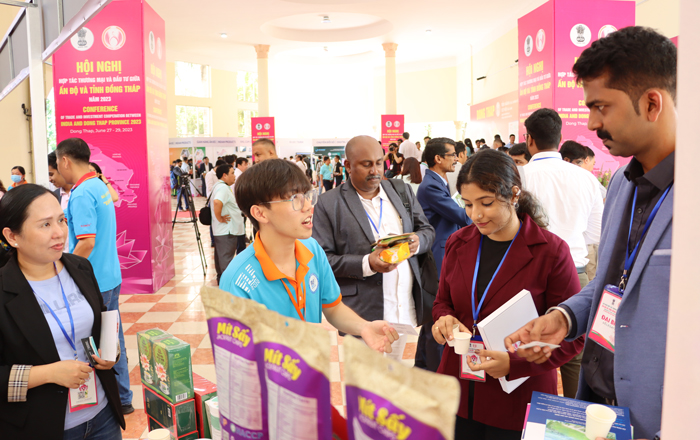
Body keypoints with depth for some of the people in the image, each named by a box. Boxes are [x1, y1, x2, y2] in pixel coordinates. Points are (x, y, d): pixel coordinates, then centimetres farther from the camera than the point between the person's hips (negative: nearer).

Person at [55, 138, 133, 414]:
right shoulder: (100, 186, 10)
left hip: (92, 282, -9)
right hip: (112, 276, 9)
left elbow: (87, 242, -24)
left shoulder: (81, 195, -18)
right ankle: (122, 398, 28)